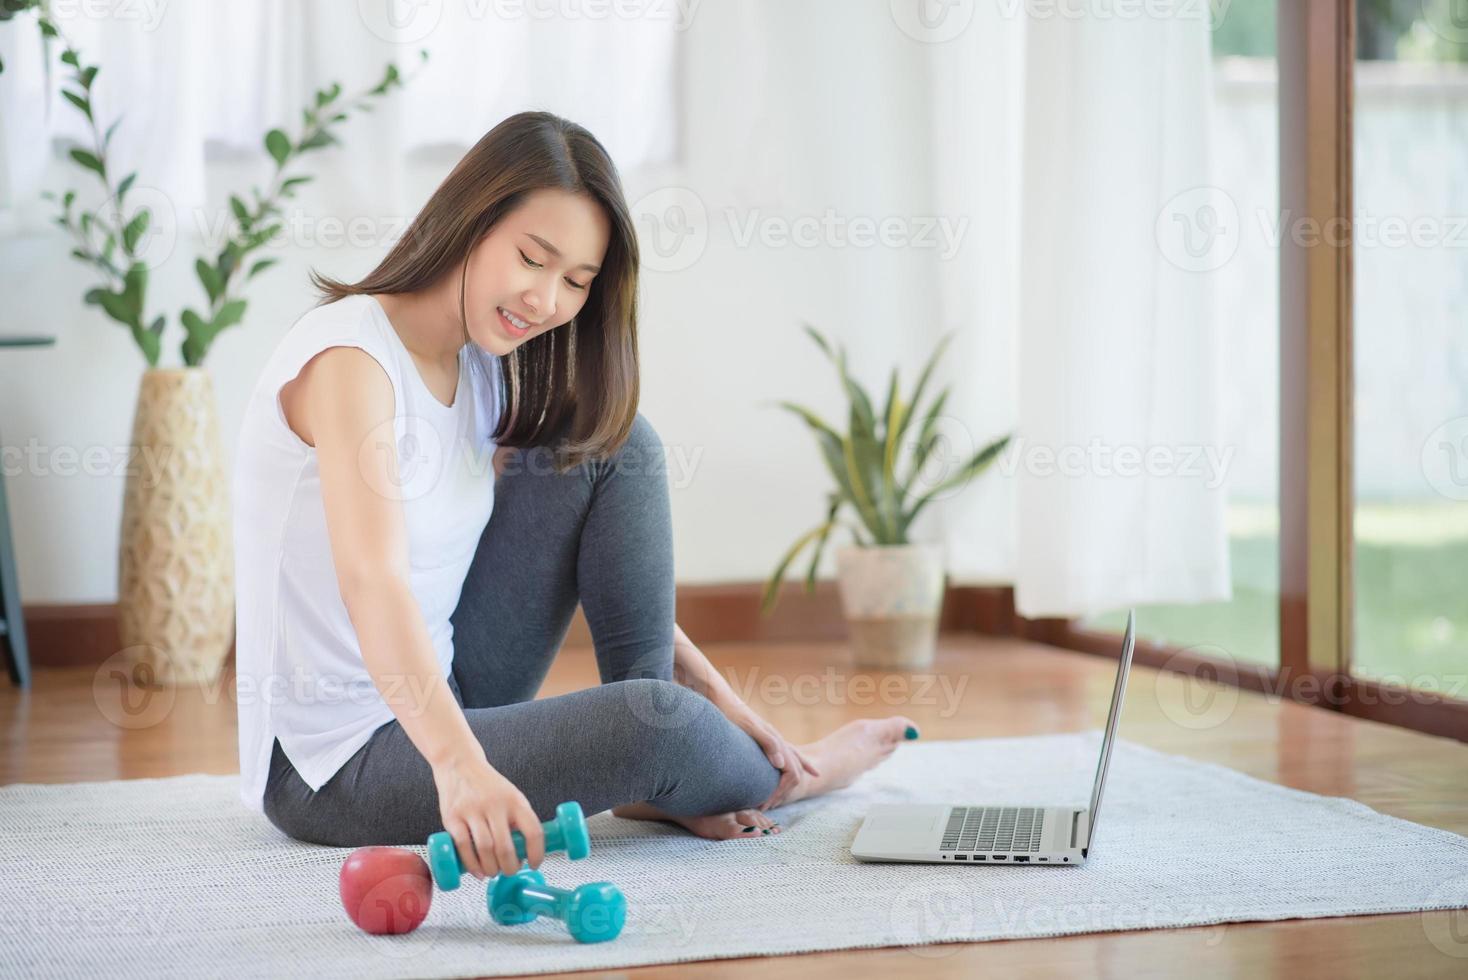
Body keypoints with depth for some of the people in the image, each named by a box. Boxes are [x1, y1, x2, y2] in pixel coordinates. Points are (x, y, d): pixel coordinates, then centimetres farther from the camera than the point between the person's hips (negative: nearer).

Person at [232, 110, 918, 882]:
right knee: (653, 721, -28)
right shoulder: (350, 358, -21)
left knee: (618, 448, 2)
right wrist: (458, 762, -50)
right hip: (336, 767, -9)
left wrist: (710, 690, 1)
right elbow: (372, 582, -37)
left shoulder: (481, 371, 6)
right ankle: (776, 780, 9)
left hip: (436, 704, 9)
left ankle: (662, 786, -1)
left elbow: (620, 570, 11)